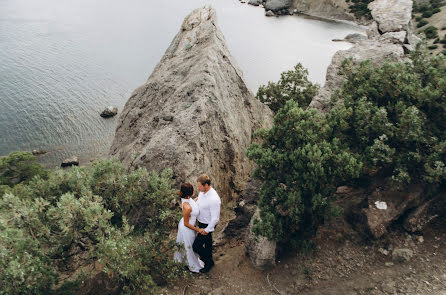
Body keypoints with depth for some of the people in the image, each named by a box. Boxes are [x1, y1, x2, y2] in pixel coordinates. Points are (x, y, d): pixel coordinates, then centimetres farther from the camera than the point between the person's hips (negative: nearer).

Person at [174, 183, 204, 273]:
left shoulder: (186, 198, -17)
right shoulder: (187, 207, -40)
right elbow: (186, 224, -25)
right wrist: (198, 230, -15)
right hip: (187, 228, -7)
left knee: (184, 243, 32)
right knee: (189, 246, 18)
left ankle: (179, 258, 59)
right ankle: (194, 266, 45)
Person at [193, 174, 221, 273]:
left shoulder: (214, 199, -36)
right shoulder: (202, 191, -11)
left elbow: (215, 218, -28)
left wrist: (207, 230, -19)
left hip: (207, 225, -8)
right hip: (201, 221, 8)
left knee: (196, 246, 2)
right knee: (207, 241, 29)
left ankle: (209, 262, 26)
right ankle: (208, 257, 54)